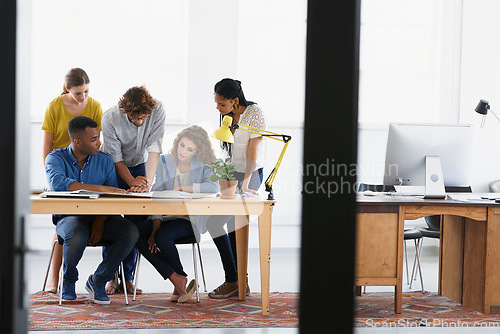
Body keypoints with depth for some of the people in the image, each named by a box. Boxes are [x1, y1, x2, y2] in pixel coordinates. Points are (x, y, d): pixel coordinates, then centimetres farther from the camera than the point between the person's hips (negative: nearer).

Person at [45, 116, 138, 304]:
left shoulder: (105, 161, 6)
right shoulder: (56, 158, -5)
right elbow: (58, 183, -28)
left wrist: (101, 220, -20)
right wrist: (101, 188, -34)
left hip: (99, 217, 3)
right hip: (68, 217, -3)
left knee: (131, 232, -25)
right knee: (77, 235, -39)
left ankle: (98, 280, -6)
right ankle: (68, 280, -6)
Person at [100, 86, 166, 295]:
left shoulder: (157, 110, -24)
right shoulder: (110, 119, -28)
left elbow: (154, 148, -26)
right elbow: (116, 159, -22)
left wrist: (148, 181, -37)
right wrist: (133, 182, -34)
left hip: (139, 166, 2)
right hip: (113, 168, -2)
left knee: (137, 222, -5)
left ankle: (128, 278, 2)